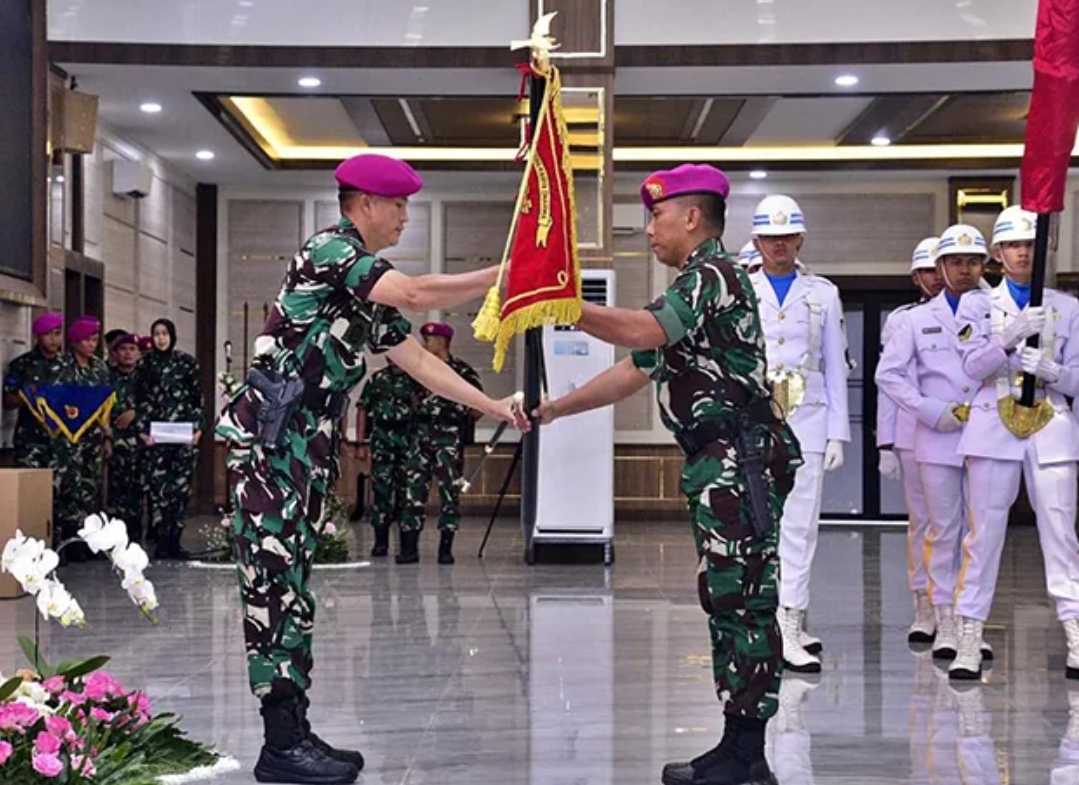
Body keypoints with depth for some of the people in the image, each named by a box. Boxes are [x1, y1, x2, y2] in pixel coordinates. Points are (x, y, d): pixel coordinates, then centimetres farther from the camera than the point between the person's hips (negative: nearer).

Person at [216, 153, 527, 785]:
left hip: (305, 449, 10)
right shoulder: (330, 249, -9)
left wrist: (492, 407, 17)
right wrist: (504, 279, -15)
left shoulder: (369, 289, 20)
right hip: (268, 439, -10)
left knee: (290, 589, 9)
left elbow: (417, 358, 21)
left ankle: (295, 734, 13)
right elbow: (416, 295, -22)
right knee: (276, 584, -8)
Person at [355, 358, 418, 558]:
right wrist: (360, 444, 3)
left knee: (406, 489, 3)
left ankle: (407, 541, 13)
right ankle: (381, 541, 0)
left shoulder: (415, 380, 5)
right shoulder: (376, 379, 9)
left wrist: (415, 404, -17)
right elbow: (363, 410, 8)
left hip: (408, 442, 0)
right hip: (381, 442, 0)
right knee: (381, 489, -5)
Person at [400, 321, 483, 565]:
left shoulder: (462, 371, -4)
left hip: (449, 437, -5)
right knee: (414, 489, 2)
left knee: (450, 491, 0)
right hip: (421, 433, 5)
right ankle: (409, 547, 5)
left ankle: (445, 549, 6)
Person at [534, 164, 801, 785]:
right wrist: (555, 409, 20)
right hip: (720, 464, 10)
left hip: (742, 463, -10)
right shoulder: (694, 285, 23)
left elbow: (640, 331, -26)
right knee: (729, 601, 10)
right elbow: (635, 370, 25)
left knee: (743, 601, -8)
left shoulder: (714, 274, -9)